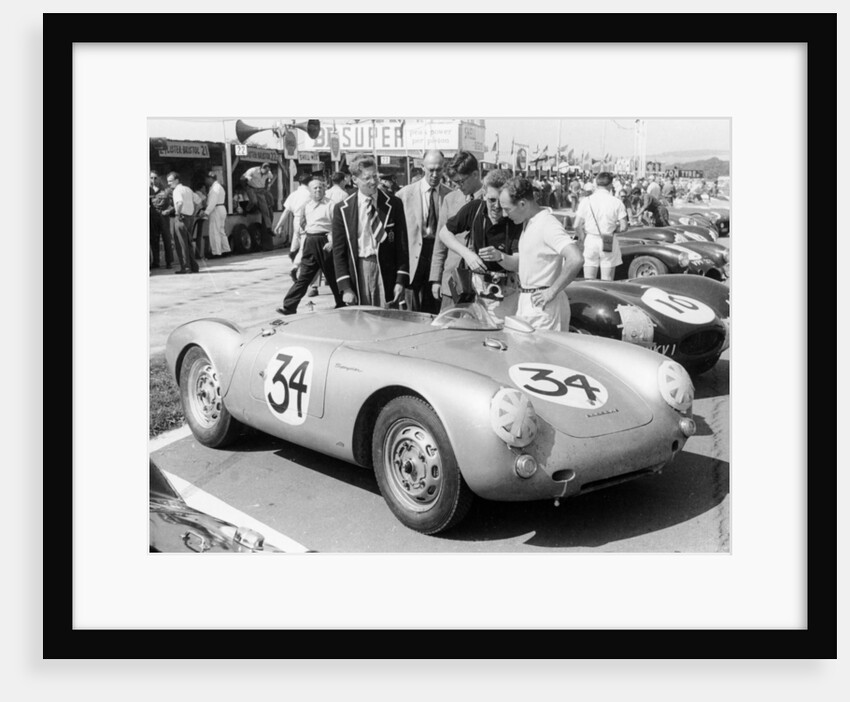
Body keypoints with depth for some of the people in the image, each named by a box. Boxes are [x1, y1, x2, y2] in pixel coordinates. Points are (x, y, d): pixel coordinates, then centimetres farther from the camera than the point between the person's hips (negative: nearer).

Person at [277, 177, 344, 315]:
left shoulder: (330, 205, -4)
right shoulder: (306, 206, 12)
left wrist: (332, 241, -21)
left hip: (325, 242, -4)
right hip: (310, 243, 5)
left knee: (332, 276, 6)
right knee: (303, 276, 3)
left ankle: (342, 304, 21)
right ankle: (289, 306, 2)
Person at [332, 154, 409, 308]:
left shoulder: (393, 204, 4)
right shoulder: (342, 209, 3)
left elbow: (402, 245, 5)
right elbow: (338, 251, 3)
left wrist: (401, 280, -3)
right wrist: (345, 287, -6)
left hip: (387, 274, 0)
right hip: (357, 272, 0)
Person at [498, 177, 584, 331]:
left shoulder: (547, 224, -19)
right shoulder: (528, 223, 12)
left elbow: (575, 259, -30)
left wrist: (552, 291, -23)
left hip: (542, 305, -10)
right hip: (526, 301, 10)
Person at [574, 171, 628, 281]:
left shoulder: (586, 201, -3)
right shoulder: (617, 202, -5)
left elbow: (577, 226, -4)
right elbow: (624, 227, -6)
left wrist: (582, 239, 11)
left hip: (590, 240, 1)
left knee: (589, 281, 6)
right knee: (607, 281, 6)